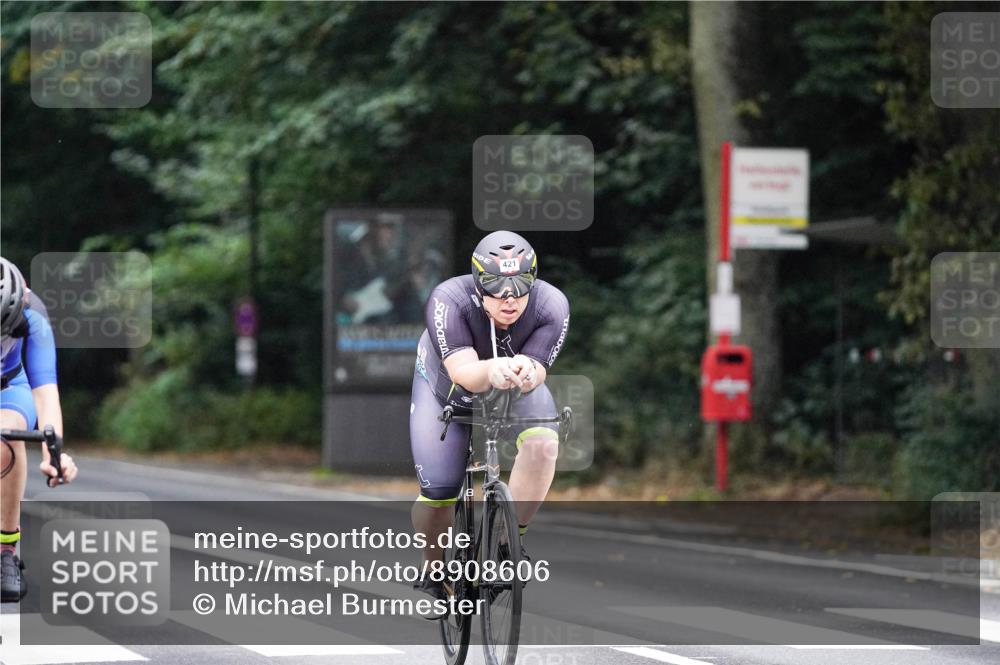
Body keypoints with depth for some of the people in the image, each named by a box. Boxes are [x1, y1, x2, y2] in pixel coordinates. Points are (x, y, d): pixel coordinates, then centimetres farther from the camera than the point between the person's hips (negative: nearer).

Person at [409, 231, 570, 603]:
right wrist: (491, 371, -69)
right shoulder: (448, 302, -37)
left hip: (516, 391, 1)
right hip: (447, 390, -1)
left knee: (542, 443, -31)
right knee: (437, 497, -11)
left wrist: (525, 373, -61)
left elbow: (536, 374, -36)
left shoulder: (551, 307, -31)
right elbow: (463, 373, -47)